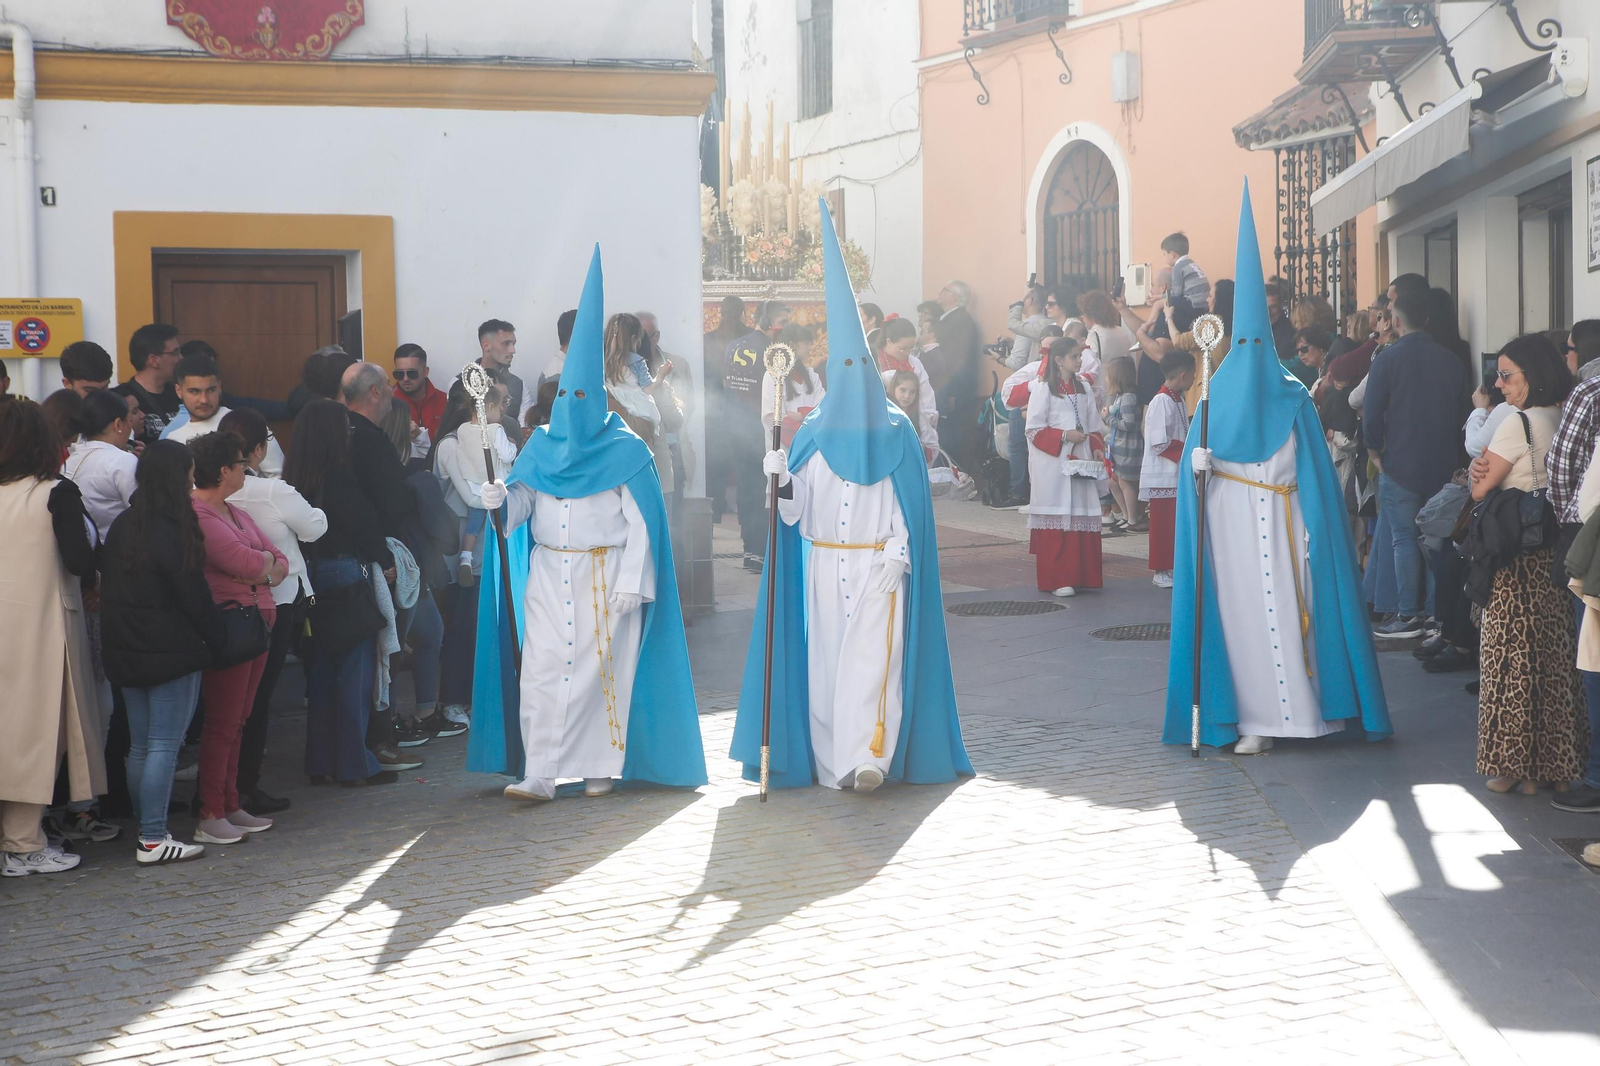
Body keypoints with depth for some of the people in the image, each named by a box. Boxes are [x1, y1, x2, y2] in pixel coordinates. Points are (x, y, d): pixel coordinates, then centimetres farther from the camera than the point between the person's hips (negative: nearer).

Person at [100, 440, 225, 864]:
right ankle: (153, 839, -6)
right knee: (165, 745, -5)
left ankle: (146, 830, 19)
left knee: (140, 746, 13)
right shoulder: (173, 532, -16)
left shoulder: (122, 526, 9)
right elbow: (193, 595, -13)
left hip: (124, 651, 8)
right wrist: (215, 640, -1)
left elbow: (110, 587, 14)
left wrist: (120, 643, 19)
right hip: (172, 652, -8)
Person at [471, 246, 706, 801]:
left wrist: (631, 582, -12)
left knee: (602, 667, 1)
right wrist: (500, 498, -17)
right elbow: (522, 500, 6)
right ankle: (538, 775, -9)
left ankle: (601, 766, 12)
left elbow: (641, 521, -5)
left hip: (605, 575, -3)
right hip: (548, 573, 3)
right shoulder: (542, 444, 10)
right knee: (540, 668, -6)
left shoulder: (626, 450, -1)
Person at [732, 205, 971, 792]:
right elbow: (793, 511, 2)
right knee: (827, 656, 2)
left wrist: (899, 555, -12)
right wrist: (780, 482, -18)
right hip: (825, 564, 3)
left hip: (878, 564, -2)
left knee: (873, 655, -12)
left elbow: (908, 501, -1)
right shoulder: (812, 433, 6)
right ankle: (833, 761, 6)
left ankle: (868, 755, -18)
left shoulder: (896, 431, 1)